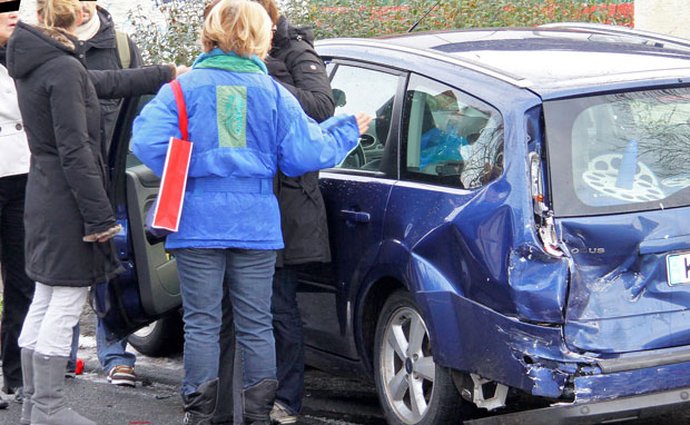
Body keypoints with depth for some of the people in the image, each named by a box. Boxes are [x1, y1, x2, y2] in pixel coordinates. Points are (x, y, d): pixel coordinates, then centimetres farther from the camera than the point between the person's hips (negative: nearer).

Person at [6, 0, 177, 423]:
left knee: (43, 305, 14)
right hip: (66, 205, -10)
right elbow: (75, 151, -21)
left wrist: (166, 75, 27)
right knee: (64, 308, -3)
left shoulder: (37, 63, 9)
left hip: (43, 200, 10)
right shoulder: (63, 70, -19)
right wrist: (100, 216, -18)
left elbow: (107, 82, 20)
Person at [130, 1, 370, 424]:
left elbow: (149, 141, -14)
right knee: (256, 324, 9)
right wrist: (347, 130, 16)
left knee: (202, 323, 5)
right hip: (256, 224, 1)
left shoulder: (185, 87, -2)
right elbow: (305, 153, -1)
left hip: (200, 222, -1)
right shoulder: (273, 93, 1)